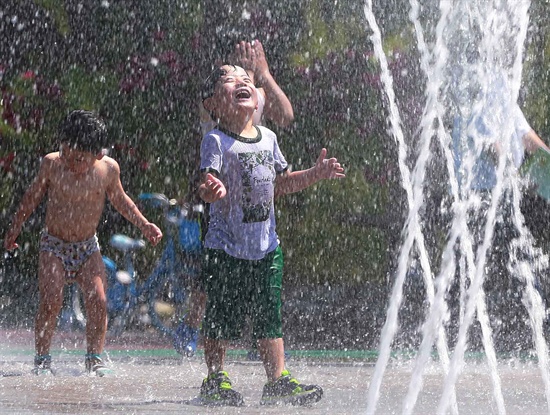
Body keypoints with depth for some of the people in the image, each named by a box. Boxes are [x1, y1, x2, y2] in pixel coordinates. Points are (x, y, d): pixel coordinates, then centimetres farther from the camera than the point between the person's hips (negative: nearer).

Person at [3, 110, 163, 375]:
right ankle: (41, 358, -3)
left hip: (87, 247, 2)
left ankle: (94, 357, 1)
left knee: (98, 301, -13)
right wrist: (14, 229, 11)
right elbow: (32, 197, 5)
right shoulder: (51, 164, -13)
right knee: (51, 301, -17)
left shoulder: (108, 169, -9)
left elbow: (119, 199, 12)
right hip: (54, 246, -1)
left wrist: (144, 224, 8)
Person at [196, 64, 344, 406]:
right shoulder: (216, 141, -10)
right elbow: (211, 183, -22)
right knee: (221, 318, 0)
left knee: (269, 315, 7)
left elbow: (281, 184, 21)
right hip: (225, 249, -5)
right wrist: (213, 191, -44)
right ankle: (216, 381, 13)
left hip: (265, 247, 5)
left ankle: (278, 380, 14)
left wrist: (317, 174, 14)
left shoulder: (268, 138, 9)